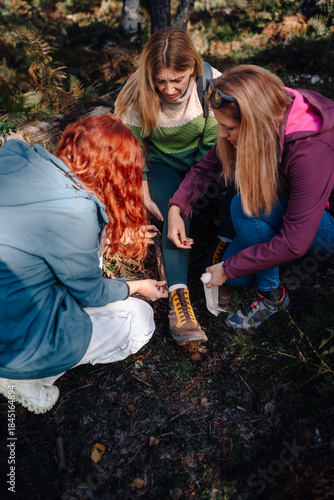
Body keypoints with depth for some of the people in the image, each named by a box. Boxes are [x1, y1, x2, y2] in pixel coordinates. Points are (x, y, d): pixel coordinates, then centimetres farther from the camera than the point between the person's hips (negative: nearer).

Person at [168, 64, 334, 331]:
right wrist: (177, 207, -15)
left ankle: (271, 294, -9)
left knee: (245, 206, -28)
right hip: (291, 205, 6)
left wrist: (228, 268, -23)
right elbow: (209, 164, -2)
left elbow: (294, 244, -33)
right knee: (234, 277, -3)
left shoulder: (310, 151, -37)